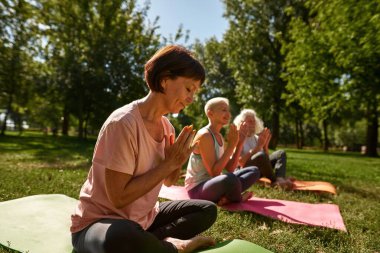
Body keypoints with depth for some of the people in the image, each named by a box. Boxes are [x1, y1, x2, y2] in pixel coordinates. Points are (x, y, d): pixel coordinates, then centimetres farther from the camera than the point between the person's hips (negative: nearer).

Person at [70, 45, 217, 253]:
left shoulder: (166, 126, -2)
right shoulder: (123, 123, -25)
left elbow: (168, 181, 8)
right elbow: (119, 197, -25)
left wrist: (177, 162, -13)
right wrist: (169, 163, -21)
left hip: (143, 218, 7)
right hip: (99, 222, -6)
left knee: (207, 210, 5)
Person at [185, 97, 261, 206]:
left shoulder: (219, 136, 9)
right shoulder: (204, 135, -18)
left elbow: (230, 169, 5)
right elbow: (214, 173, -23)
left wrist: (239, 143, -2)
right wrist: (231, 145, -22)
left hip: (212, 184, 9)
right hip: (197, 189, -9)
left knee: (254, 171, 8)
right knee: (230, 179, -39)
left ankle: (228, 196, -11)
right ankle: (237, 198, -5)